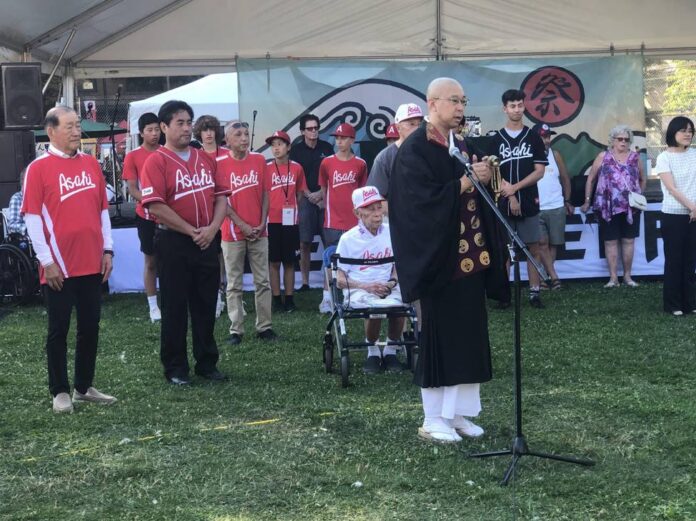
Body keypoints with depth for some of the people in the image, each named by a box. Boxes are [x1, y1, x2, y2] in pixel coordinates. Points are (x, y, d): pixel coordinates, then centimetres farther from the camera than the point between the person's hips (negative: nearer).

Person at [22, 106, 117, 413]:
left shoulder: (91, 164, 9)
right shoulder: (38, 168, -7)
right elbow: (32, 217, -9)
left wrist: (107, 250, 7)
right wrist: (47, 261, -12)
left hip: (92, 264, 5)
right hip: (59, 266, -5)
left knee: (90, 327, 11)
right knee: (59, 329, 4)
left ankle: (84, 387, 23)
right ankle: (60, 392, 14)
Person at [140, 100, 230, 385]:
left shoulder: (205, 158, 11)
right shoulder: (156, 161, -8)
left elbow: (221, 195, 10)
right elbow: (156, 206, -16)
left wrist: (212, 228, -7)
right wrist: (192, 231, -14)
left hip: (207, 241, 6)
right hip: (174, 242, -5)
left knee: (206, 304, 12)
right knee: (175, 306, 3)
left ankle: (207, 362, 23)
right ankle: (175, 368, 12)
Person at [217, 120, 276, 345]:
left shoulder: (259, 160, 4)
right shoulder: (220, 164, -6)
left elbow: (265, 194, 7)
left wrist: (262, 223, -3)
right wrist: (242, 225, -11)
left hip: (259, 232, 3)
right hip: (233, 233, -3)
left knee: (263, 282, 6)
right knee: (235, 285, 3)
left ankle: (264, 326, 13)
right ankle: (236, 329, 7)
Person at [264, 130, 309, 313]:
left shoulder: (296, 168, 3)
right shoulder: (267, 168, -3)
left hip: (290, 221, 2)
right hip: (272, 221, -2)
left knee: (289, 261, 9)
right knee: (274, 262, 4)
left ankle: (289, 298, 16)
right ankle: (276, 298, 11)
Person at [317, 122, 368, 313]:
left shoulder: (360, 164, 2)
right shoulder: (327, 163, 1)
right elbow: (323, 188, 12)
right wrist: (330, 206, 10)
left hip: (354, 221, 1)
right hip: (333, 222, -1)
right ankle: (327, 298, 4)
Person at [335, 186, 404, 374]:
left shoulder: (391, 233, 8)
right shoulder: (348, 239, 0)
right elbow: (339, 279, 1)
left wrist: (392, 282, -1)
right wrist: (366, 286, -13)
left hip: (387, 287, 2)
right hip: (358, 290, -2)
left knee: (398, 304, -32)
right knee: (373, 307, -35)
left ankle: (391, 350, -5)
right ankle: (372, 352, -5)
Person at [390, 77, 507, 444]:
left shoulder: (466, 146, 13)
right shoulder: (414, 151, -10)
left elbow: (481, 196, 14)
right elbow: (425, 203, -20)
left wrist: (485, 180, -7)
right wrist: (465, 183, -19)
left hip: (470, 258, 7)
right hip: (438, 259, -7)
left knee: (469, 336, 10)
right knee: (438, 338, 0)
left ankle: (458, 412, 20)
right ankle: (433, 419, 11)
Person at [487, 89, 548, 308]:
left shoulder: (533, 138, 6)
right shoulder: (496, 139, 5)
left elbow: (539, 171, 0)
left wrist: (515, 187, -11)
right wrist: (509, 196, -10)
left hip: (529, 202, 0)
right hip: (503, 202, 0)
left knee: (533, 248, 1)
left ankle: (534, 292, 5)